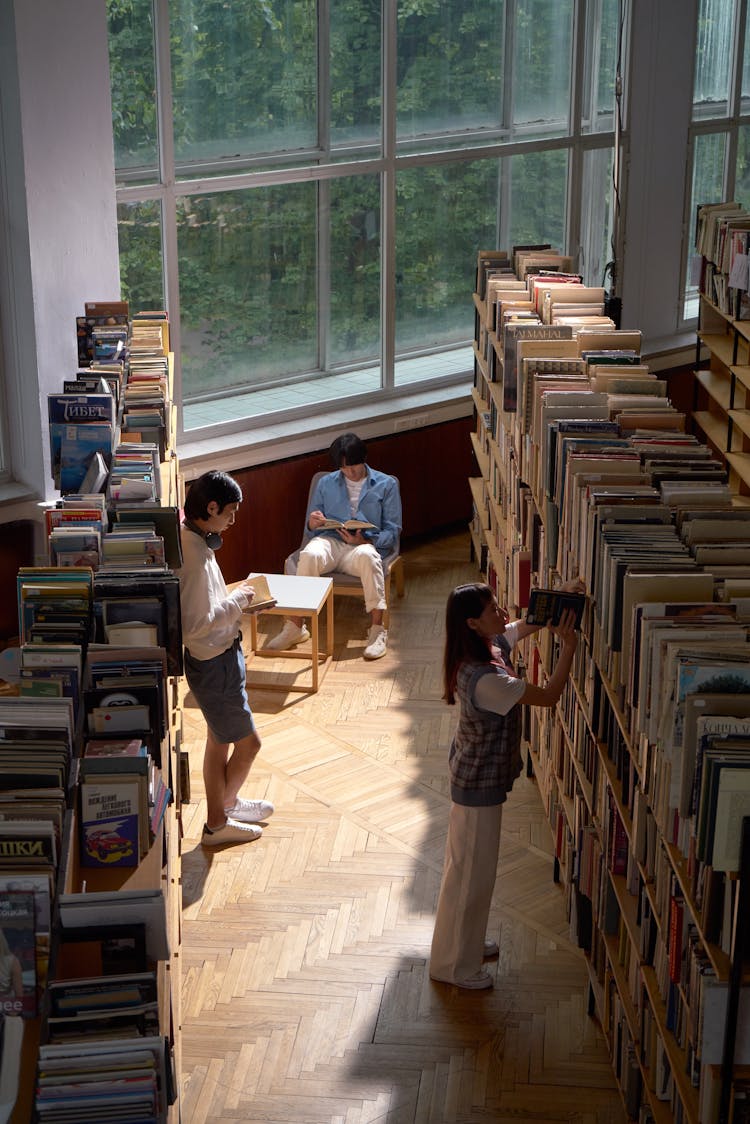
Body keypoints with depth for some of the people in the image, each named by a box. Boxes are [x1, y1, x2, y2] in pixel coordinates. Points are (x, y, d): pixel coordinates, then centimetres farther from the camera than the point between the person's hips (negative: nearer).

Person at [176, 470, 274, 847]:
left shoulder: (192, 541, 3)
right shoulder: (195, 556, -29)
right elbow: (194, 625, -30)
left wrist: (234, 598, 5)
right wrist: (236, 602, -20)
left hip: (218, 656, 10)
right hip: (213, 662, -10)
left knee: (219, 739, 24)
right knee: (248, 743, 5)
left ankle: (225, 804, 40)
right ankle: (218, 821, 20)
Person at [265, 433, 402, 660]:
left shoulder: (386, 484, 10)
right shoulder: (326, 483, 17)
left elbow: (392, 530, 4)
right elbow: (312, 528, 19)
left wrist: (365, 541, -15)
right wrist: (313, 523, -7)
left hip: (367, 545, -2)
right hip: (331, 541, 2)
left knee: (367, 556, -40)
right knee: (309, 554, -35)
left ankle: (377, 629, -37)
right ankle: (295, 626, -31)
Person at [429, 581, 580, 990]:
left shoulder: (491, 645, -6)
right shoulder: (485, 679, -34)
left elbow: (530, 622, 10)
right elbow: (548, 696, -28)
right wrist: (568, 647, -22)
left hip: (476, 773, 10)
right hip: (479, 783, -10)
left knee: (472, 866, 25)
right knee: (471, 870, 7)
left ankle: (466, 943, 44)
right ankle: (453, 964, 24)